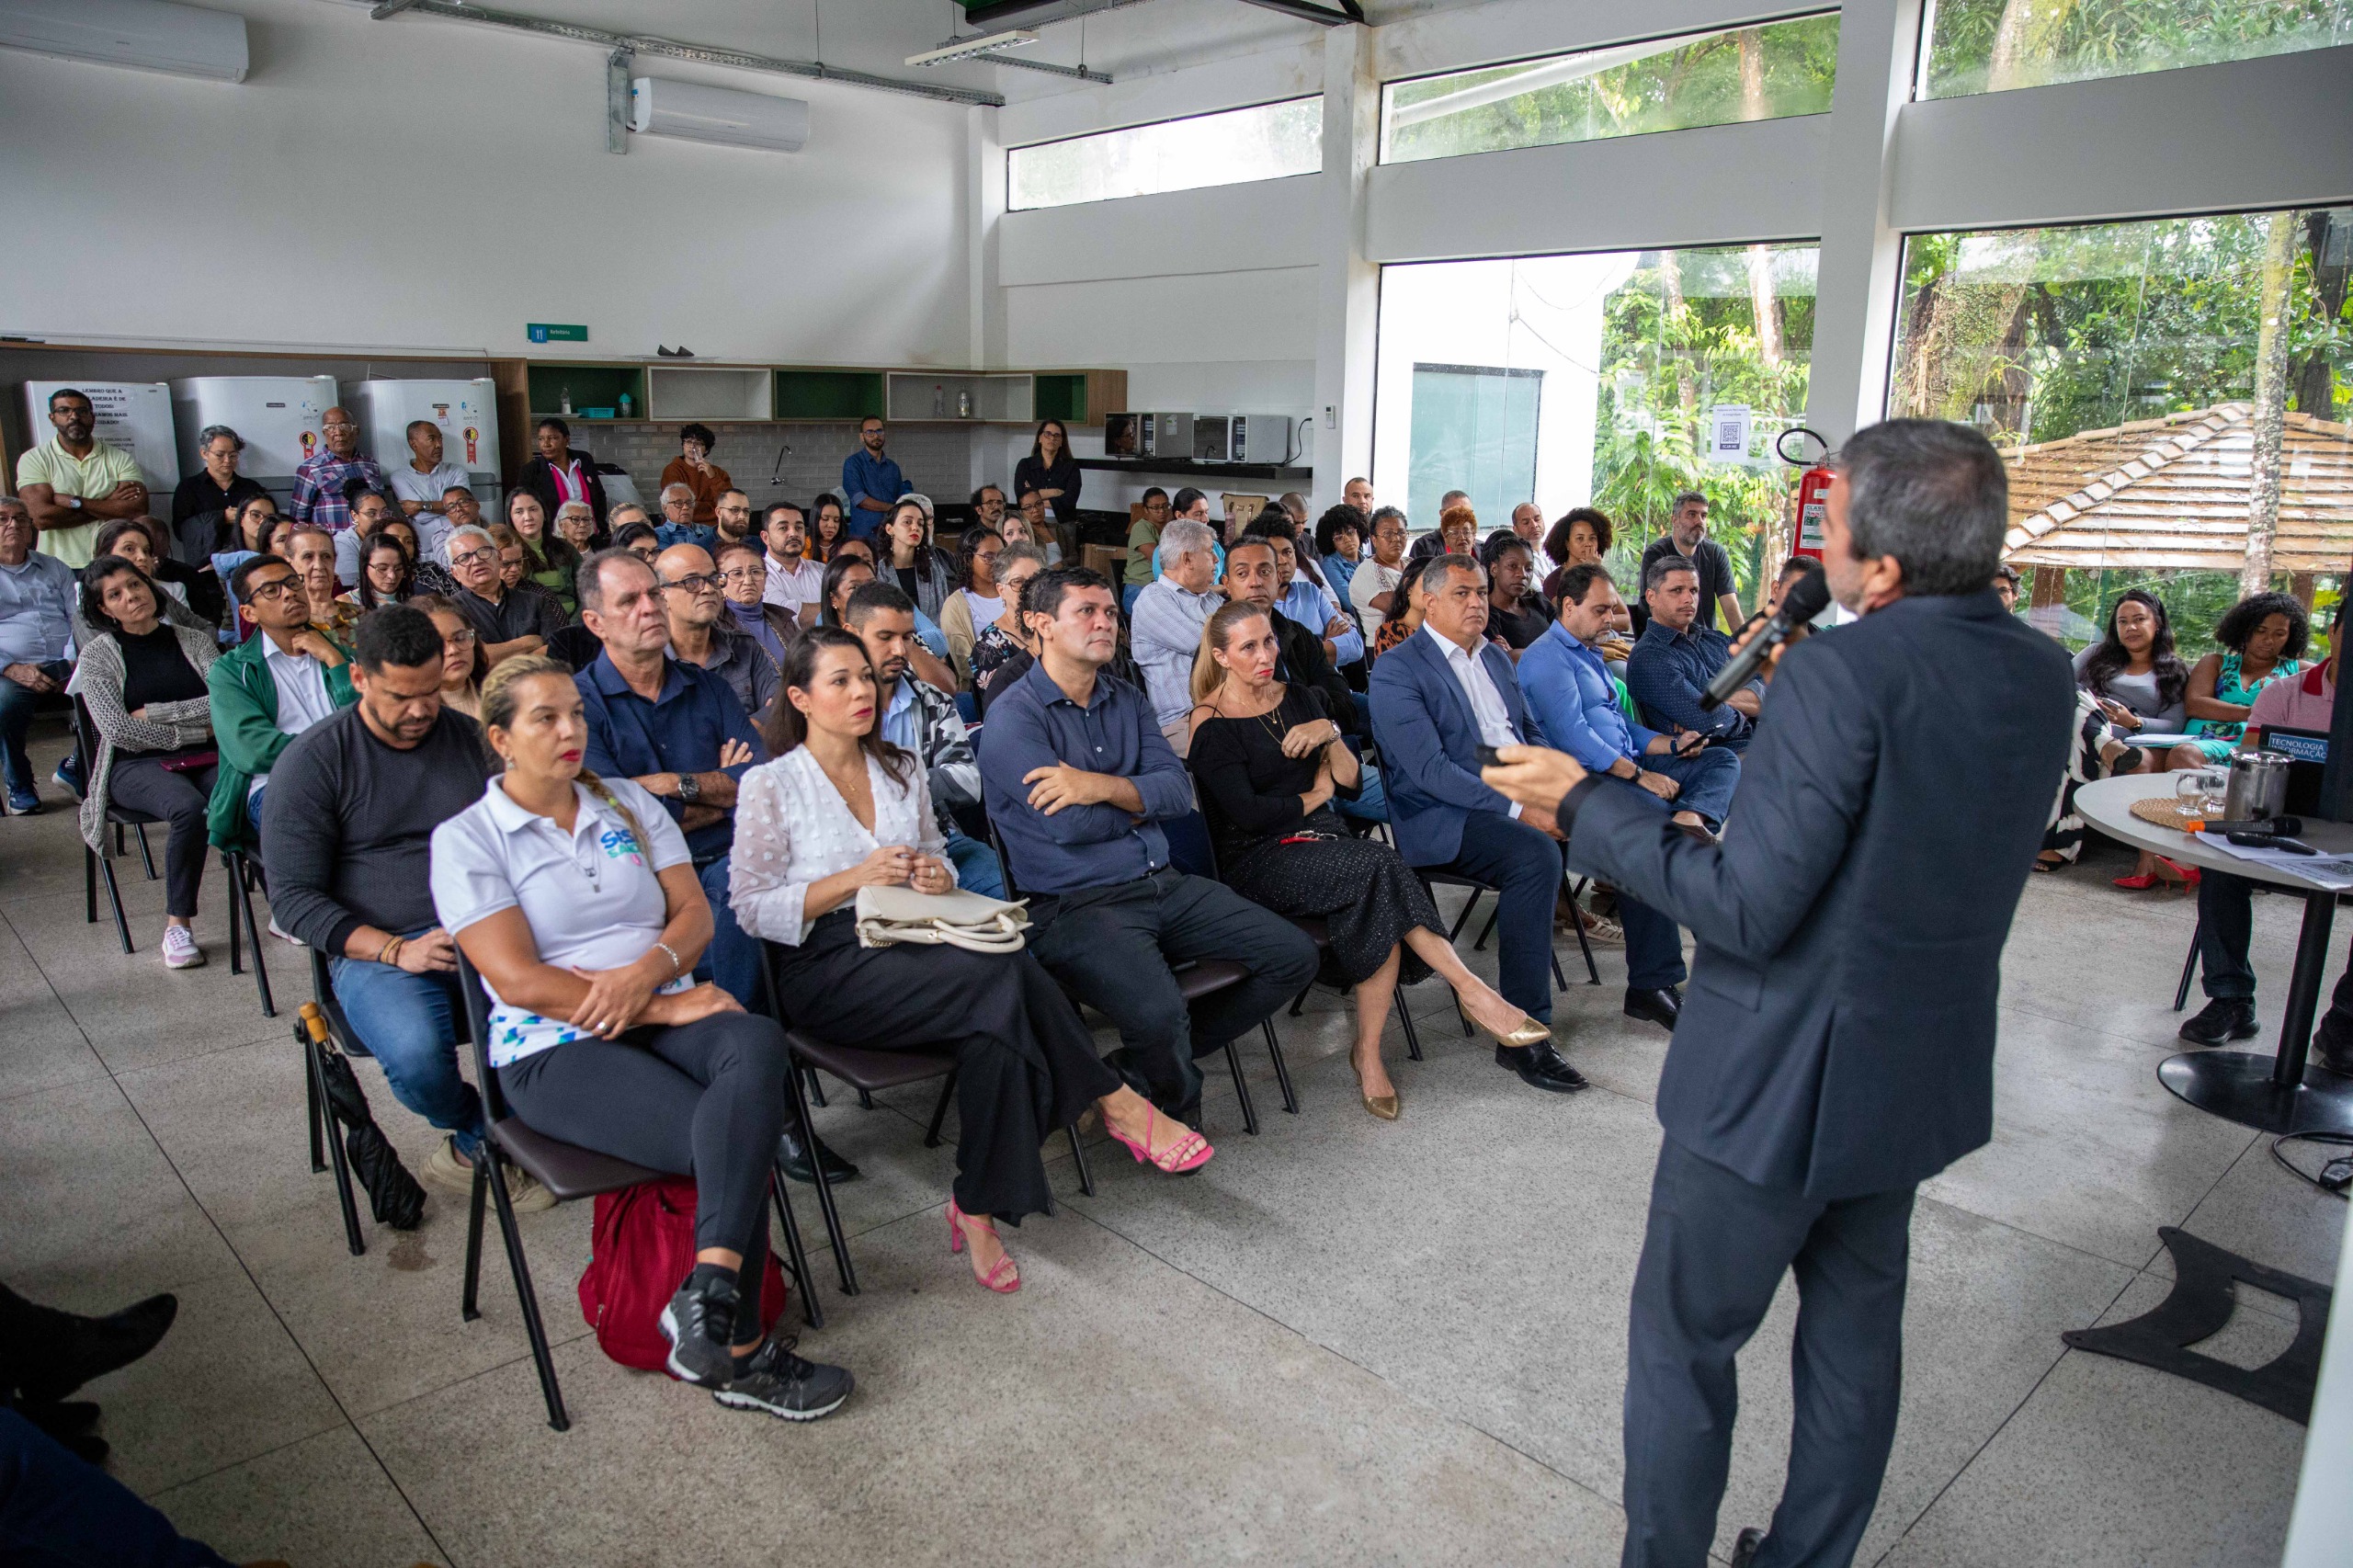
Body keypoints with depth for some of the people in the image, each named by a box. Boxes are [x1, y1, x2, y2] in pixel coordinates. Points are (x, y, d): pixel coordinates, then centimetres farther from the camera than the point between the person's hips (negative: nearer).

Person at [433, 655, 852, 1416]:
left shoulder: (628, 803, 17)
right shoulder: (467, 839, 1)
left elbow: (695, 912, 10)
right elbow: (519, 980, -10)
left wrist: (648, 970, -14)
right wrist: (666, 1008, -15)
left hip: (665, 1015, 4)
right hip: (555, 1051, -4)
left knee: (758, 1044, -33)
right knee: (736, 1136, -29)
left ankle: (709, 1294, -39)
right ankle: (739, 1351, -18)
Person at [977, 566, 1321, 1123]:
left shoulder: (1128, 701, 15)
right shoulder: (1012, 716, -7)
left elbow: (1179, 790, 1)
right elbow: (1069, 823, -17)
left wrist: (1103, 787, -17)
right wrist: (1142, 801, 0)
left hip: (1165, 885, 8)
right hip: (1075, 905, -7)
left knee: (1294, 956, 0)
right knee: (1158, 1012, -33)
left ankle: (1148, 1061, 8)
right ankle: (1180, 1105, 5)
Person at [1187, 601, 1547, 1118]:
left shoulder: (1299, 700, 15)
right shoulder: (1212, 724, -3)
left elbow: (1352, 781, 13)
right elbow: (1248, 814, -13)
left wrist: (1330, 735, -6)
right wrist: (1315, 795, 1)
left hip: (1321, 840, 5)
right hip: (1258, 859, -5)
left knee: (1381, 905, -29)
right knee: (1381, 865, -31)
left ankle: (1369, 1054, -23)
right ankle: (1470, 988, -24)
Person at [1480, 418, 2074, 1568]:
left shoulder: (1839, 674, -26)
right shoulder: (2041, 676, -2)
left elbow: (1747, 912, -25)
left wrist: (1586, 805, -16)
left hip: (1776, 1082, -8)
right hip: (1924, 1074, 8)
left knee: (1685, 1342, 11)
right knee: (1856, 1328, 23)